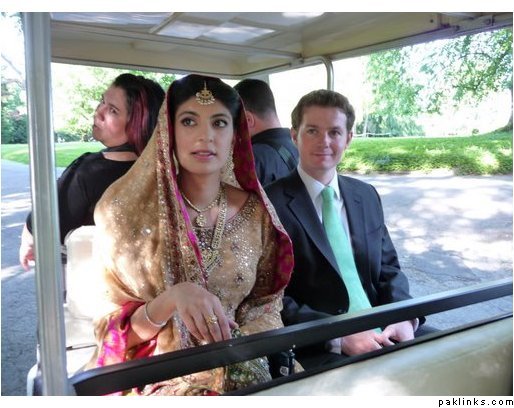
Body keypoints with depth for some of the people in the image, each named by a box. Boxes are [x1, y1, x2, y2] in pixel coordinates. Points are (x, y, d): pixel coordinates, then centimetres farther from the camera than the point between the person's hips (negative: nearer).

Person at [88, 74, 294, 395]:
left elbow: (266, 304, 6)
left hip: (239, 373, 2)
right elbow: (117, 331, -6)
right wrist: (171, 299, -24)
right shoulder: (132, 212, -8)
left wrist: (239, 345, -13)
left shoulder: (256, 213, -2)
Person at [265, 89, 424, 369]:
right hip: (317, 350, -6)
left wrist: (403, 318, -7)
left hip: (381, 333, 7)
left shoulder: (366, 196, 11)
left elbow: (388, 268, 13)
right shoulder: (272, 204, -9)